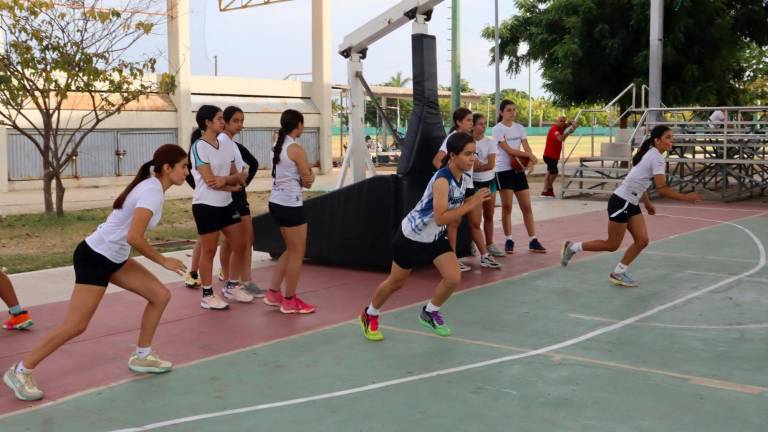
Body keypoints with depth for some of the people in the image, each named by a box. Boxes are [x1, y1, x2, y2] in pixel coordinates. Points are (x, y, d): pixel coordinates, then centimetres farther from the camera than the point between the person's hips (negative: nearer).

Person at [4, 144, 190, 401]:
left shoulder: (152, 187, 6)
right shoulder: (152, 192, -22)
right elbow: (134, 238, -29)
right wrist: (164, 261, -18)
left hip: (113, 258, 10)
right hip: (94, 257, -10)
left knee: (160, 295, 6)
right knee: (76, 326, -6)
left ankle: (142, 357, 19)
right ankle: (20, 372, 7)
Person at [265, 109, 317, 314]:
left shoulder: (277, 146, 10)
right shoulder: (296, 149, -15)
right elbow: (308, 182, -8)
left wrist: (305, 171, 2)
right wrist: (310, 174, 11)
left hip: (276, 203, 9)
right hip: (291, 205, -9)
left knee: (291, 250, 19)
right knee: (297, 253, 3)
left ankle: (273, 293, 22)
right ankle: (290, 301, 10)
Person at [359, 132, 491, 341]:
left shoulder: (464, 177, -6)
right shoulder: (442, 180, -31)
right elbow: (440, 218, -37)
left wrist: (476, 200, -6)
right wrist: (471, 203, -37)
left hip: (435, 237, 7)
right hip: (411, 235, -7)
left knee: (453, 278, -9)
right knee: (396, 283, 9)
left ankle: (430, 313, 18)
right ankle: (369, 315, 35)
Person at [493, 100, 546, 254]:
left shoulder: (519, 128, 10)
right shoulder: (498, 129, -6)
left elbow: (526, 147, -1)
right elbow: (508, 150, -14)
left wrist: (530, 161, -20)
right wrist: (529, 155, -15)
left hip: (519, 170, 5)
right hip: (504, 170, -5)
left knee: (527, 206, 3)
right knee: (507, 206, -2)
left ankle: (533, 241, 8)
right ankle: (509, 241, 7)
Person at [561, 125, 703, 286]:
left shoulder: (650, 154, 12)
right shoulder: (657, 158, -17)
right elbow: (662, 188, -24)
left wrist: (647, 203, 20)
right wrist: (686, 197, -20)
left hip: (631, 204, 9)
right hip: (621, 202, -9)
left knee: (642, 241, 2)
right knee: (612, 245, 0)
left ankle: (618, 273, 11)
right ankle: (573, 247, 13)